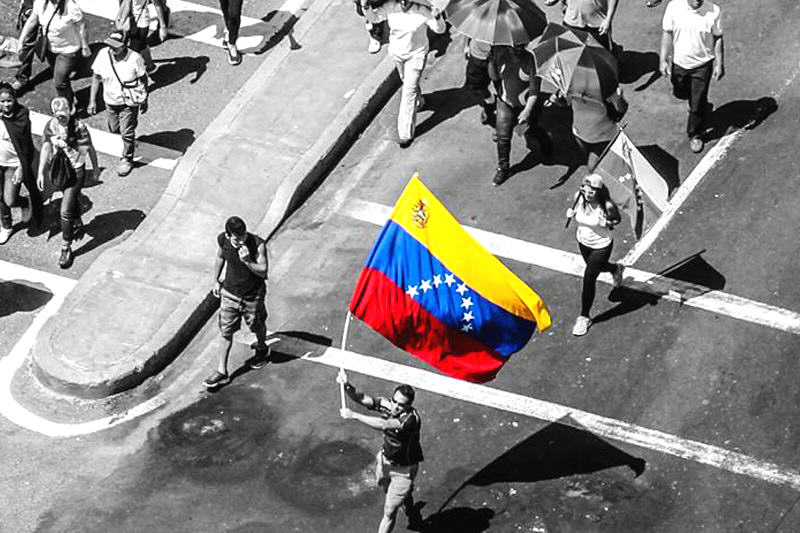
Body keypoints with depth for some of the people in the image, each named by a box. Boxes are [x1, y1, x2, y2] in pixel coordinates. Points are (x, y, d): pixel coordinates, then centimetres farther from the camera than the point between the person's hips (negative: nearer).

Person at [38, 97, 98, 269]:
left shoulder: (79, 126, -21)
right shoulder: (50, 125, -9)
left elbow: (89, 148, -7)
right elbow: (46, 148, -3)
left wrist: (95, 167, 5)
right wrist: (40, 172, -6)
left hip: (76, 171, -5)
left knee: (66, 210, -8)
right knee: (71, 200, 28)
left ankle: (66, 248, 4)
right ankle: (78, 225, 57)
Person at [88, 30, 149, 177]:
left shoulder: (134, 59, -25)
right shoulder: (103, 55, -16)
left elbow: (143, 79, -8)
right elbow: (96, 77, -4)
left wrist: (144, 101, 1)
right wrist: (92, 100, -3)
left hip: (129, 102, -4)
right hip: (110, 100, 4)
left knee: (127, 133, 2)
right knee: (114, 129, 21)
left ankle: (127, 159, 27)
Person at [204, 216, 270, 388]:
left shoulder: (257, 244, -29)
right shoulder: (222, 240, -18)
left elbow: (263, 271, -23)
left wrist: (247, 261, -41)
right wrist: (216, 280, 14)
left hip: (252, 296, -2)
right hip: (229, 294, 2)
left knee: (257, 326, 23)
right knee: (226, 333, 8)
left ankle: (262, 350, 55)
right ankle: (222, 372, 19)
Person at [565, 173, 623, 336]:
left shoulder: (606, 205, -31)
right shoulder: (579, 197, -19)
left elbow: (617, 218, -11)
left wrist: (608, 223, -31)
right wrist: (571, 213, -18)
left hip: (601, 246, -6)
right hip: (583, 241, 6)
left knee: (588, 279, -2)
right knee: (597, 266, 32)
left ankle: (584, 318, 17)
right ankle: (615, 269, 69)